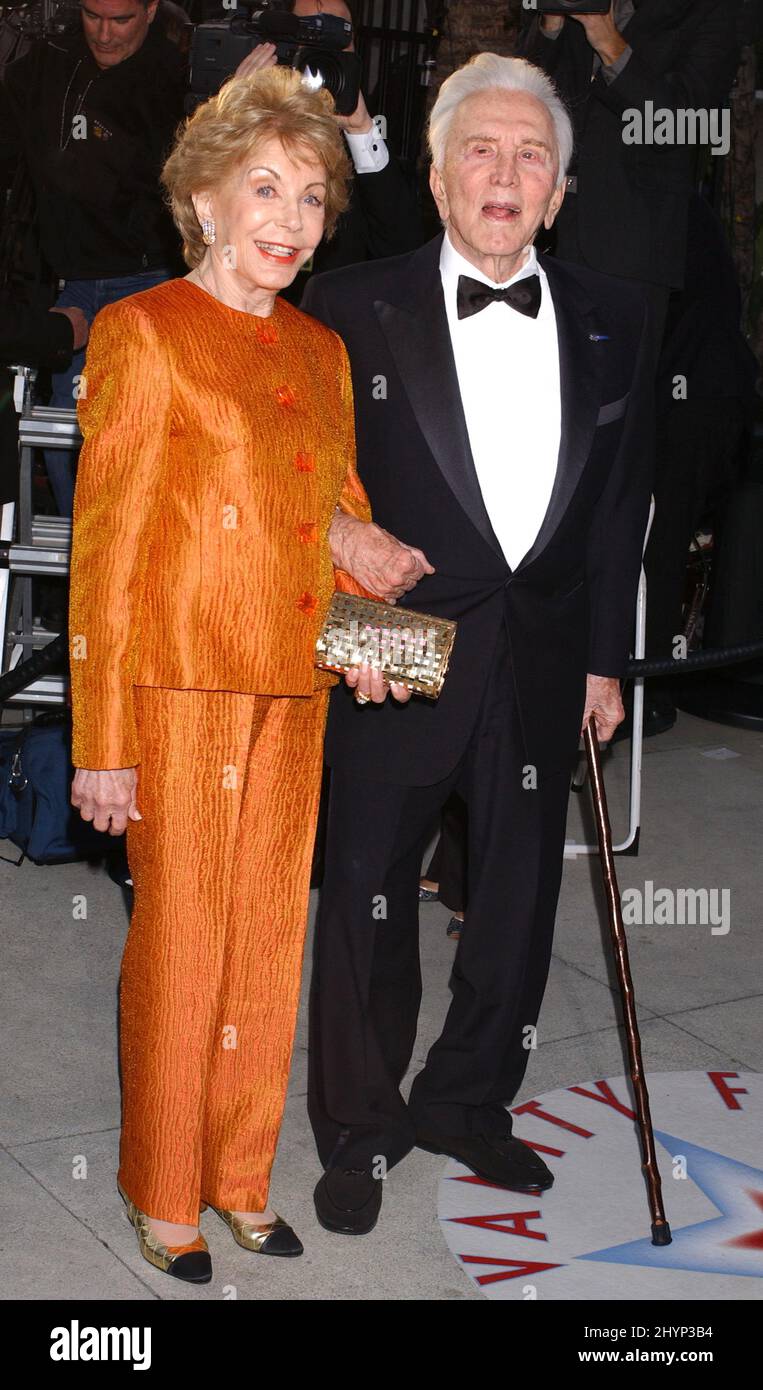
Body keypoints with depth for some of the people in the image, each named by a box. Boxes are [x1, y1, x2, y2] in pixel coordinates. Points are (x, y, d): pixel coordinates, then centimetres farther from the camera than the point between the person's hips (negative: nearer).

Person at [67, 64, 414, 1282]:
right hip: (181, 682, -6)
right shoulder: (144, 333, -7)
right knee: (180, 940, 3)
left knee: (271, 937, 13)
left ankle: (242, 1175, 31)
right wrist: (103, 745, -13)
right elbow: (104, 549, -10)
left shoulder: (321, 350, 13)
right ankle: (164, 1197, 22)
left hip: (292, 690, 6)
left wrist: (377, 566, -2)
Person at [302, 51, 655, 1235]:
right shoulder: (353, 309, -5)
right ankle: (358, 1130, 26)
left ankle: (467, 1102, 36)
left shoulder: (612, 319, 4)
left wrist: (606, 657, 8)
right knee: (369, 899, 8)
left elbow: (622, 500, 9)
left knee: (518, 901, 14)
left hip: (541, 662, 3)